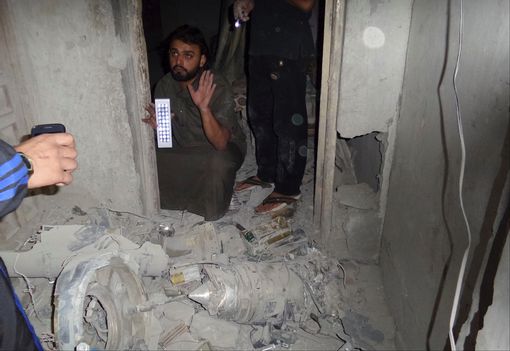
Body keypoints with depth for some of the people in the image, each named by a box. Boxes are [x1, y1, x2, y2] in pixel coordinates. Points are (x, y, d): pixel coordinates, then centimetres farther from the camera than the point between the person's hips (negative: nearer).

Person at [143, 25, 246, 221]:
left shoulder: (218, 88, -23)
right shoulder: (164, 86, -8)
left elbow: (220, 143, -32)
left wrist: (204, 108, -47)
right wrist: (156, 124, -23)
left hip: (224, 148, -4)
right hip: (183, 150, 5)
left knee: (218, 161, -37)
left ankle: (212, 213, -5)